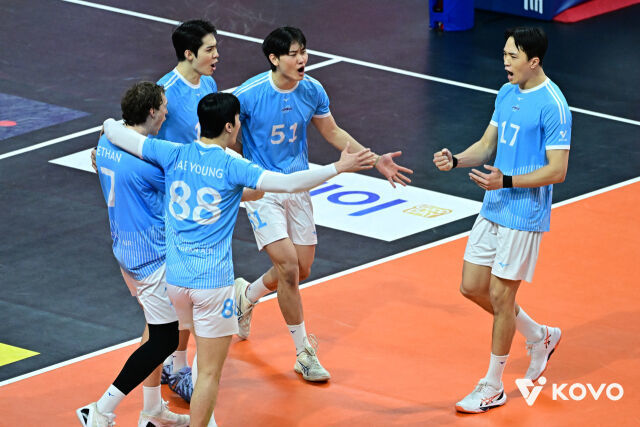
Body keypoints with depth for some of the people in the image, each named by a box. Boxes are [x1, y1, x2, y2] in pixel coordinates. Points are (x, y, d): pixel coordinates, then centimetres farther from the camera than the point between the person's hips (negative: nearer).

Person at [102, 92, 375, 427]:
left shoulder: (174, 155, -1)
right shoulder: (232, 167, -12)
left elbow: (116, 133, 3)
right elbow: (287, 183, -22)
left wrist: (111, 125, 26)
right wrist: (338, 168, -17)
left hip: (176, 278, 6)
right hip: (213, 282, -6)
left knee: (207, 354, 26)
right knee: (210, 373, 1)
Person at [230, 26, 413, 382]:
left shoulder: (312, 90, -6)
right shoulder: (248, 95, -20)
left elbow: (332, 132, 10)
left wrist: (375, 160, 4)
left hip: (298, 187, 6)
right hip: (261, 190, -5)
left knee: (302, 269, 11)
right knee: (288, 267, -14)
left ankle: (247, 294, 43)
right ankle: (304, 353, 0)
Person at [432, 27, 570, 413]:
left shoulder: (553, 106, -18)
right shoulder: (507, 94, 7)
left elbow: (557, 170, -19)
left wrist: (506, 181, -26)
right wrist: (456, 160, -3)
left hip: (524, 216, -8)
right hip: (493, 209, 8)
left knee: (500, 295, -1)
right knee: (472, 287, 11)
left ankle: (493, 388, 13)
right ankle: (539, 337, 32)